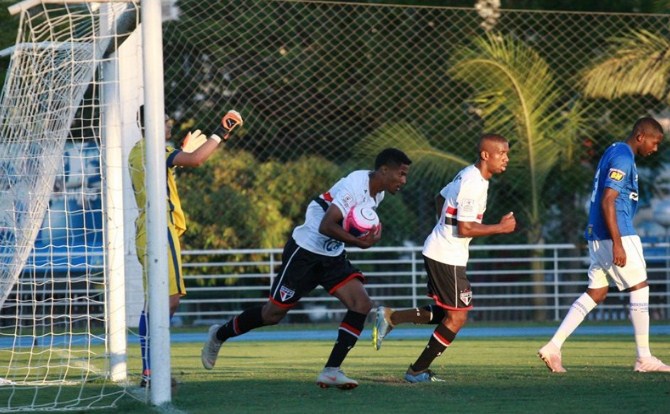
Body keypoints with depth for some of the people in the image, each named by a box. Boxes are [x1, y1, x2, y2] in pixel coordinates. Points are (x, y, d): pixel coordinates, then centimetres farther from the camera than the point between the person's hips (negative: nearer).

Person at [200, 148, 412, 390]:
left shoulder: (378, 193, 3)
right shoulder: (355, 186, -26)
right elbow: (326, 226, -32)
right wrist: (359, 242, -30)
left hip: (333, 256, 8)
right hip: (305, 251, -8)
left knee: (362, 304, -13)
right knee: (273, 313, 4)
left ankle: (331, 371, -13)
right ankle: (219, 335, 29)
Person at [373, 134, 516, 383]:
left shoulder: (468, 174, 10)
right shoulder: (474, 184, -21)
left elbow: (440, 198, 25)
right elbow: (465, 229, -23)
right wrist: (501, 228, -14)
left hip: (437, 249, 10)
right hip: (447, 258, -10)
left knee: (444, 314, 17)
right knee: (456, 317, -1)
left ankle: (391, 317, 11)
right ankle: (417, 371, 5)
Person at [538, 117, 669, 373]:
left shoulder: (615, 153, 18)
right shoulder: (623, 158, -13)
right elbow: (607, 201, -20)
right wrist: (617, 244, -24)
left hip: (597, 235, 10)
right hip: (615, 234, -10)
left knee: (596, 293, 9)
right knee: (640, 288, -2)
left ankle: (553, 347, 1)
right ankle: (644, 359, 1)